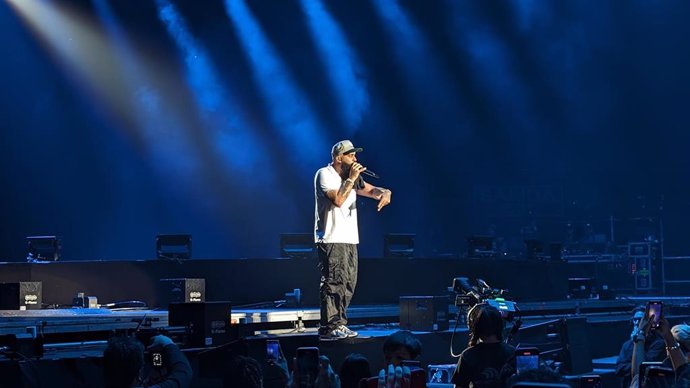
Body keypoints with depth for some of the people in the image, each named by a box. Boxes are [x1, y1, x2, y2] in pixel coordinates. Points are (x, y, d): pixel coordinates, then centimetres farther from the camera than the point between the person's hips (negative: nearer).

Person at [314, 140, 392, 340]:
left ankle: (339, 324, 13)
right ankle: (328, 328, -12)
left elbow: (371, 190, 12)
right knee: (334, 283, -13)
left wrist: (384, 193, -10)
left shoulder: (350, 177, 16)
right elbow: (338, 199, -20)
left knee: (348, 284, 7)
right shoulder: (324, 175, -7)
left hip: (350, 240, 8)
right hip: (331, 240, -8)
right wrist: (351, 179, -15)